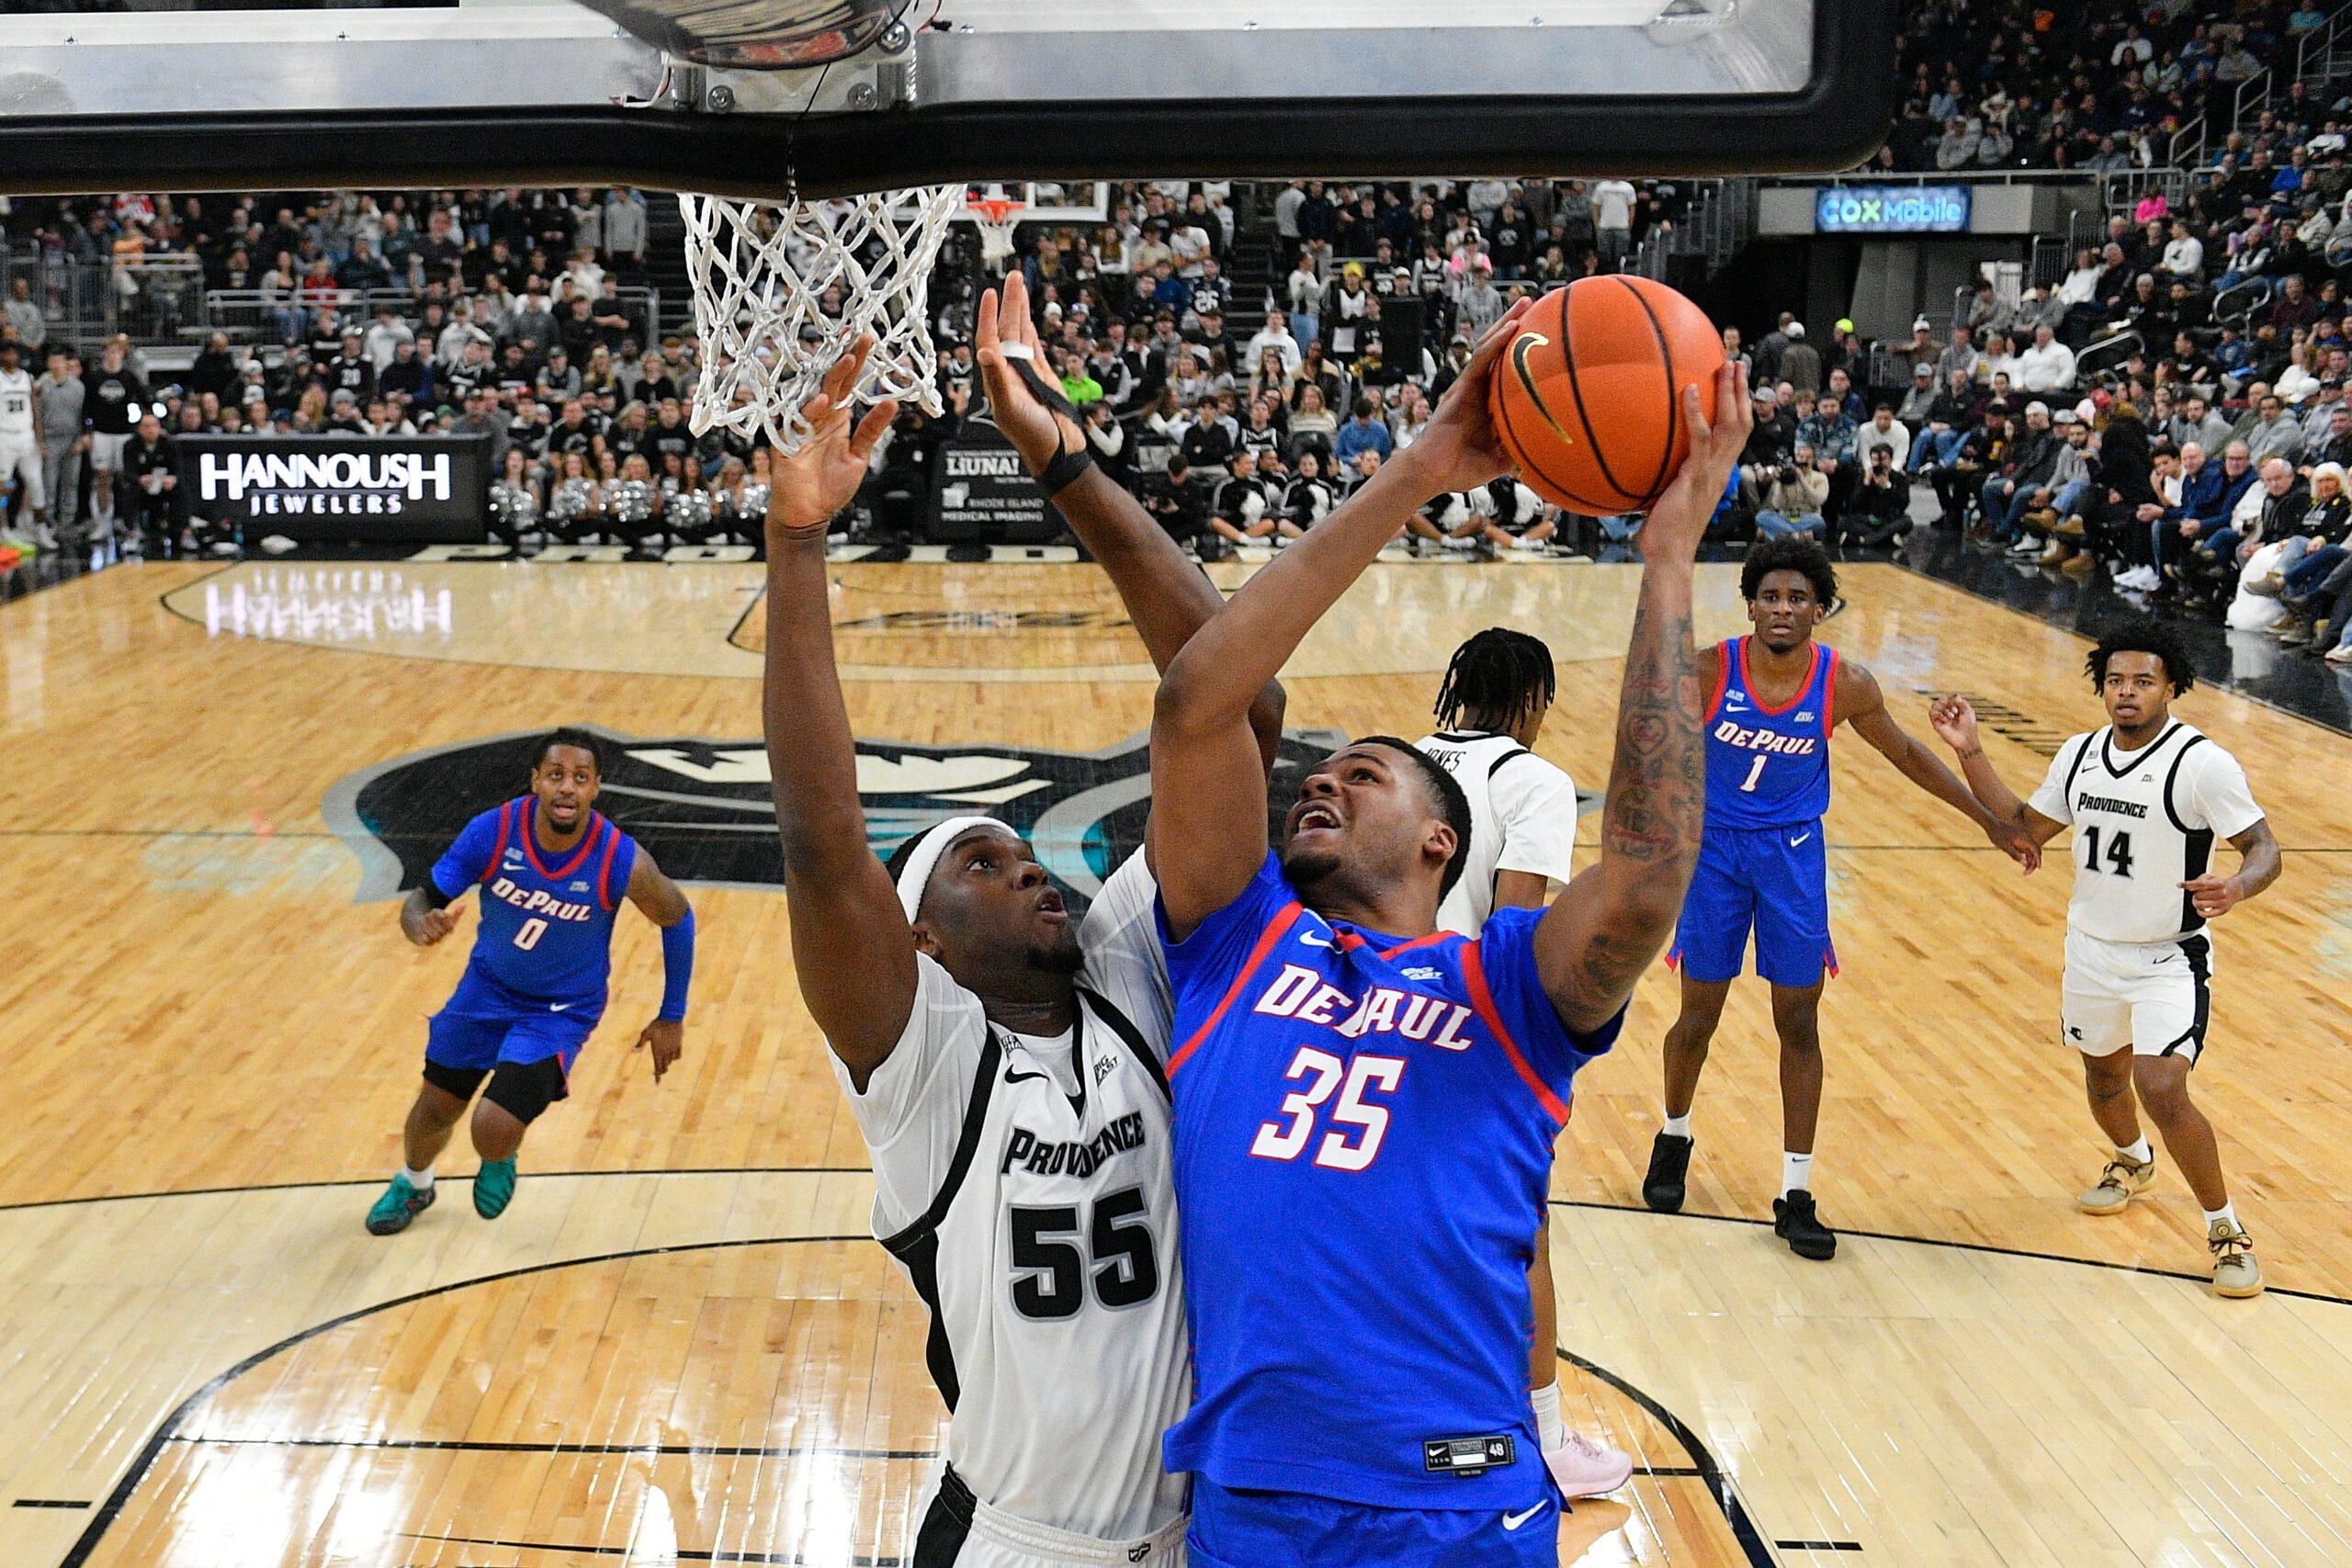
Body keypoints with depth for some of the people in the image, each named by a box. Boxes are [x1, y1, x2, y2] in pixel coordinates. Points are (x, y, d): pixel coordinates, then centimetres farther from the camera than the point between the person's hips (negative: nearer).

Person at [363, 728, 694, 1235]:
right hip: (487, 986, 3)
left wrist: (672, 1018, -3)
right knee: (437, 1108, 18)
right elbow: (423, 898, -14)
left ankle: (499, 1162, 22)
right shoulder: (492, 831, -24)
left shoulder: (621, 861, -28)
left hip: (561, 1010, -3)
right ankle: (412, 1185, 53)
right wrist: (420, 923, -40)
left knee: (494, 1131, -18)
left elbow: (677, 919, -9)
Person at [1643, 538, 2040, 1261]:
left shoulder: (1846, 684, -12)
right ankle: (1674, 1138, 37)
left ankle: (1795, 1196, 13)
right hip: (1714, 847, -1)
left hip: (1793, 854, 1)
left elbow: (1905, 753, 4)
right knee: (1698, 1018, 8)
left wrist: (1990, 821, 7)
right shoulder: (1708, 673, -18)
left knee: (1799, 1025, 3)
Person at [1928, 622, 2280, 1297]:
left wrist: (2237, 888, -39)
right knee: (2104, 1074, 24)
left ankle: (2226, 1230, 1)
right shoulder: (2080, 755, 0)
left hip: (2169, 960, -6)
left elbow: (2264, 848, -17)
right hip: (2091, 949, 6)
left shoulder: (2203, 764, -18)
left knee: (2162, 1090, -19)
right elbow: (2026, 827, 11)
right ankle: (2133, 1163, 56)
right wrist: (1970, 753, 3)